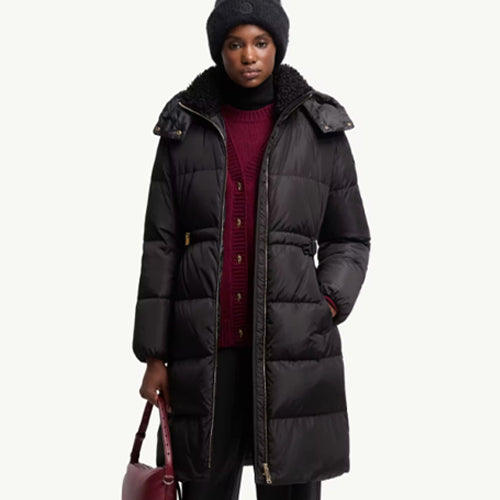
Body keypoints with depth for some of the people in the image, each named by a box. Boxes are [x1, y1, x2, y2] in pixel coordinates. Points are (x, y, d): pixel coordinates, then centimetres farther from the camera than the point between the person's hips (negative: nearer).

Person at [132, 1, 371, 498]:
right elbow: (161, 244, 5)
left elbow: (349, 238, 10)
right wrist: (153, 354, 2)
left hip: (291, 348, 0)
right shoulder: (184, 128, 6)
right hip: (204, 347, 1)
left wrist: (329, 304, -8)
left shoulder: (321, 128, 4)